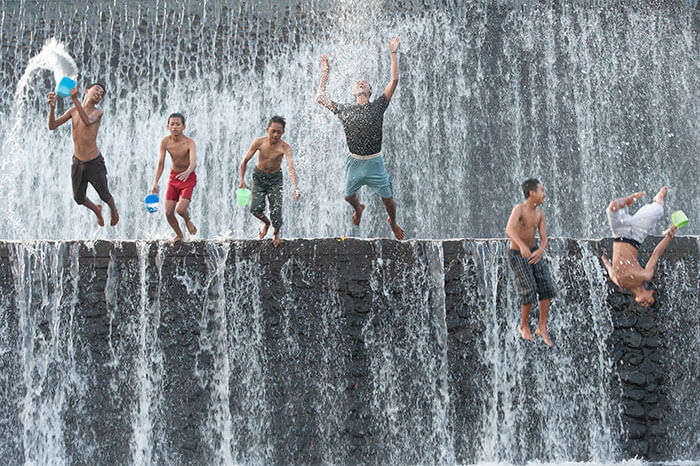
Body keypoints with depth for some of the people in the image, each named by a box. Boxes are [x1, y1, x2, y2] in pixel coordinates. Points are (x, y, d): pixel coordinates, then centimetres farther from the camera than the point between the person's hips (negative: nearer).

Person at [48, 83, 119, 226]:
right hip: (77, 162, 4)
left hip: (94, 163, -4)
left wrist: (75, 99, -46)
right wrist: (52, 108, -24)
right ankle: (97, 211, 44)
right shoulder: (73, 110, 0)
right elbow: (52, 126, -5)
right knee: (79, 198, 14)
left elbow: (87, 121, -34)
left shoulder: (97, 112, -11)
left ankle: (114, 211, 43)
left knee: (105, 196, 11)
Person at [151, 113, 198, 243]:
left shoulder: (189, 143, -23)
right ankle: (179, 235, 28)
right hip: (173, 177, 4)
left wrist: (187, 172, -59)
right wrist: (155, 182, -18)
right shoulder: (165, 142, -11)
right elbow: (161, 163, -8)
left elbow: (193, 162, -38)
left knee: (180, 209, -19)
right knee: (168, 212, 1)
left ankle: (188, 220, 18)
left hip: (188, 178, -4)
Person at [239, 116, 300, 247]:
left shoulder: (284, 147, -22)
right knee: (256, 209, -14)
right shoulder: (259, 142, -17)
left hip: (275, 178, -1)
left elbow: (291, 167, -36)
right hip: (259, 177, 1)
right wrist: (242, 180, -12)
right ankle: (266, 223, 22)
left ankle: (276, 233, 24)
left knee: (276, 210, -9)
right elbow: (245, 161, -6)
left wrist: (295, 187, -50)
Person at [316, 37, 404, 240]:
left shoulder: (378, 106, -1)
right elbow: (320, 98, 12)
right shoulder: (345, 110, 5)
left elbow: (394, 80, -5)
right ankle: (358, 209, 52)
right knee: (349, 196, 17)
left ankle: (393, 222, 36)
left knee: (388, 200, 6)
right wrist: (325, 74, 15)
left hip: (375, 162, -2)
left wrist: (393, 54, -3)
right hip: (354, 162, 2)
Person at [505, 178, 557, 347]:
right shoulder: (519, 209, -23)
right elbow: (509, 230, -41)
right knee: (529, 292, -13)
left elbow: (544, 238, -3)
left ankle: (542, 328, 6)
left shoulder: (540, 213, -1)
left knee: (546, 289, -6)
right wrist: (522, 245, -57)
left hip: (534, 252, 6)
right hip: (517, 256, -6)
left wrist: (541, 250, -27)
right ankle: (524, 327, 10)